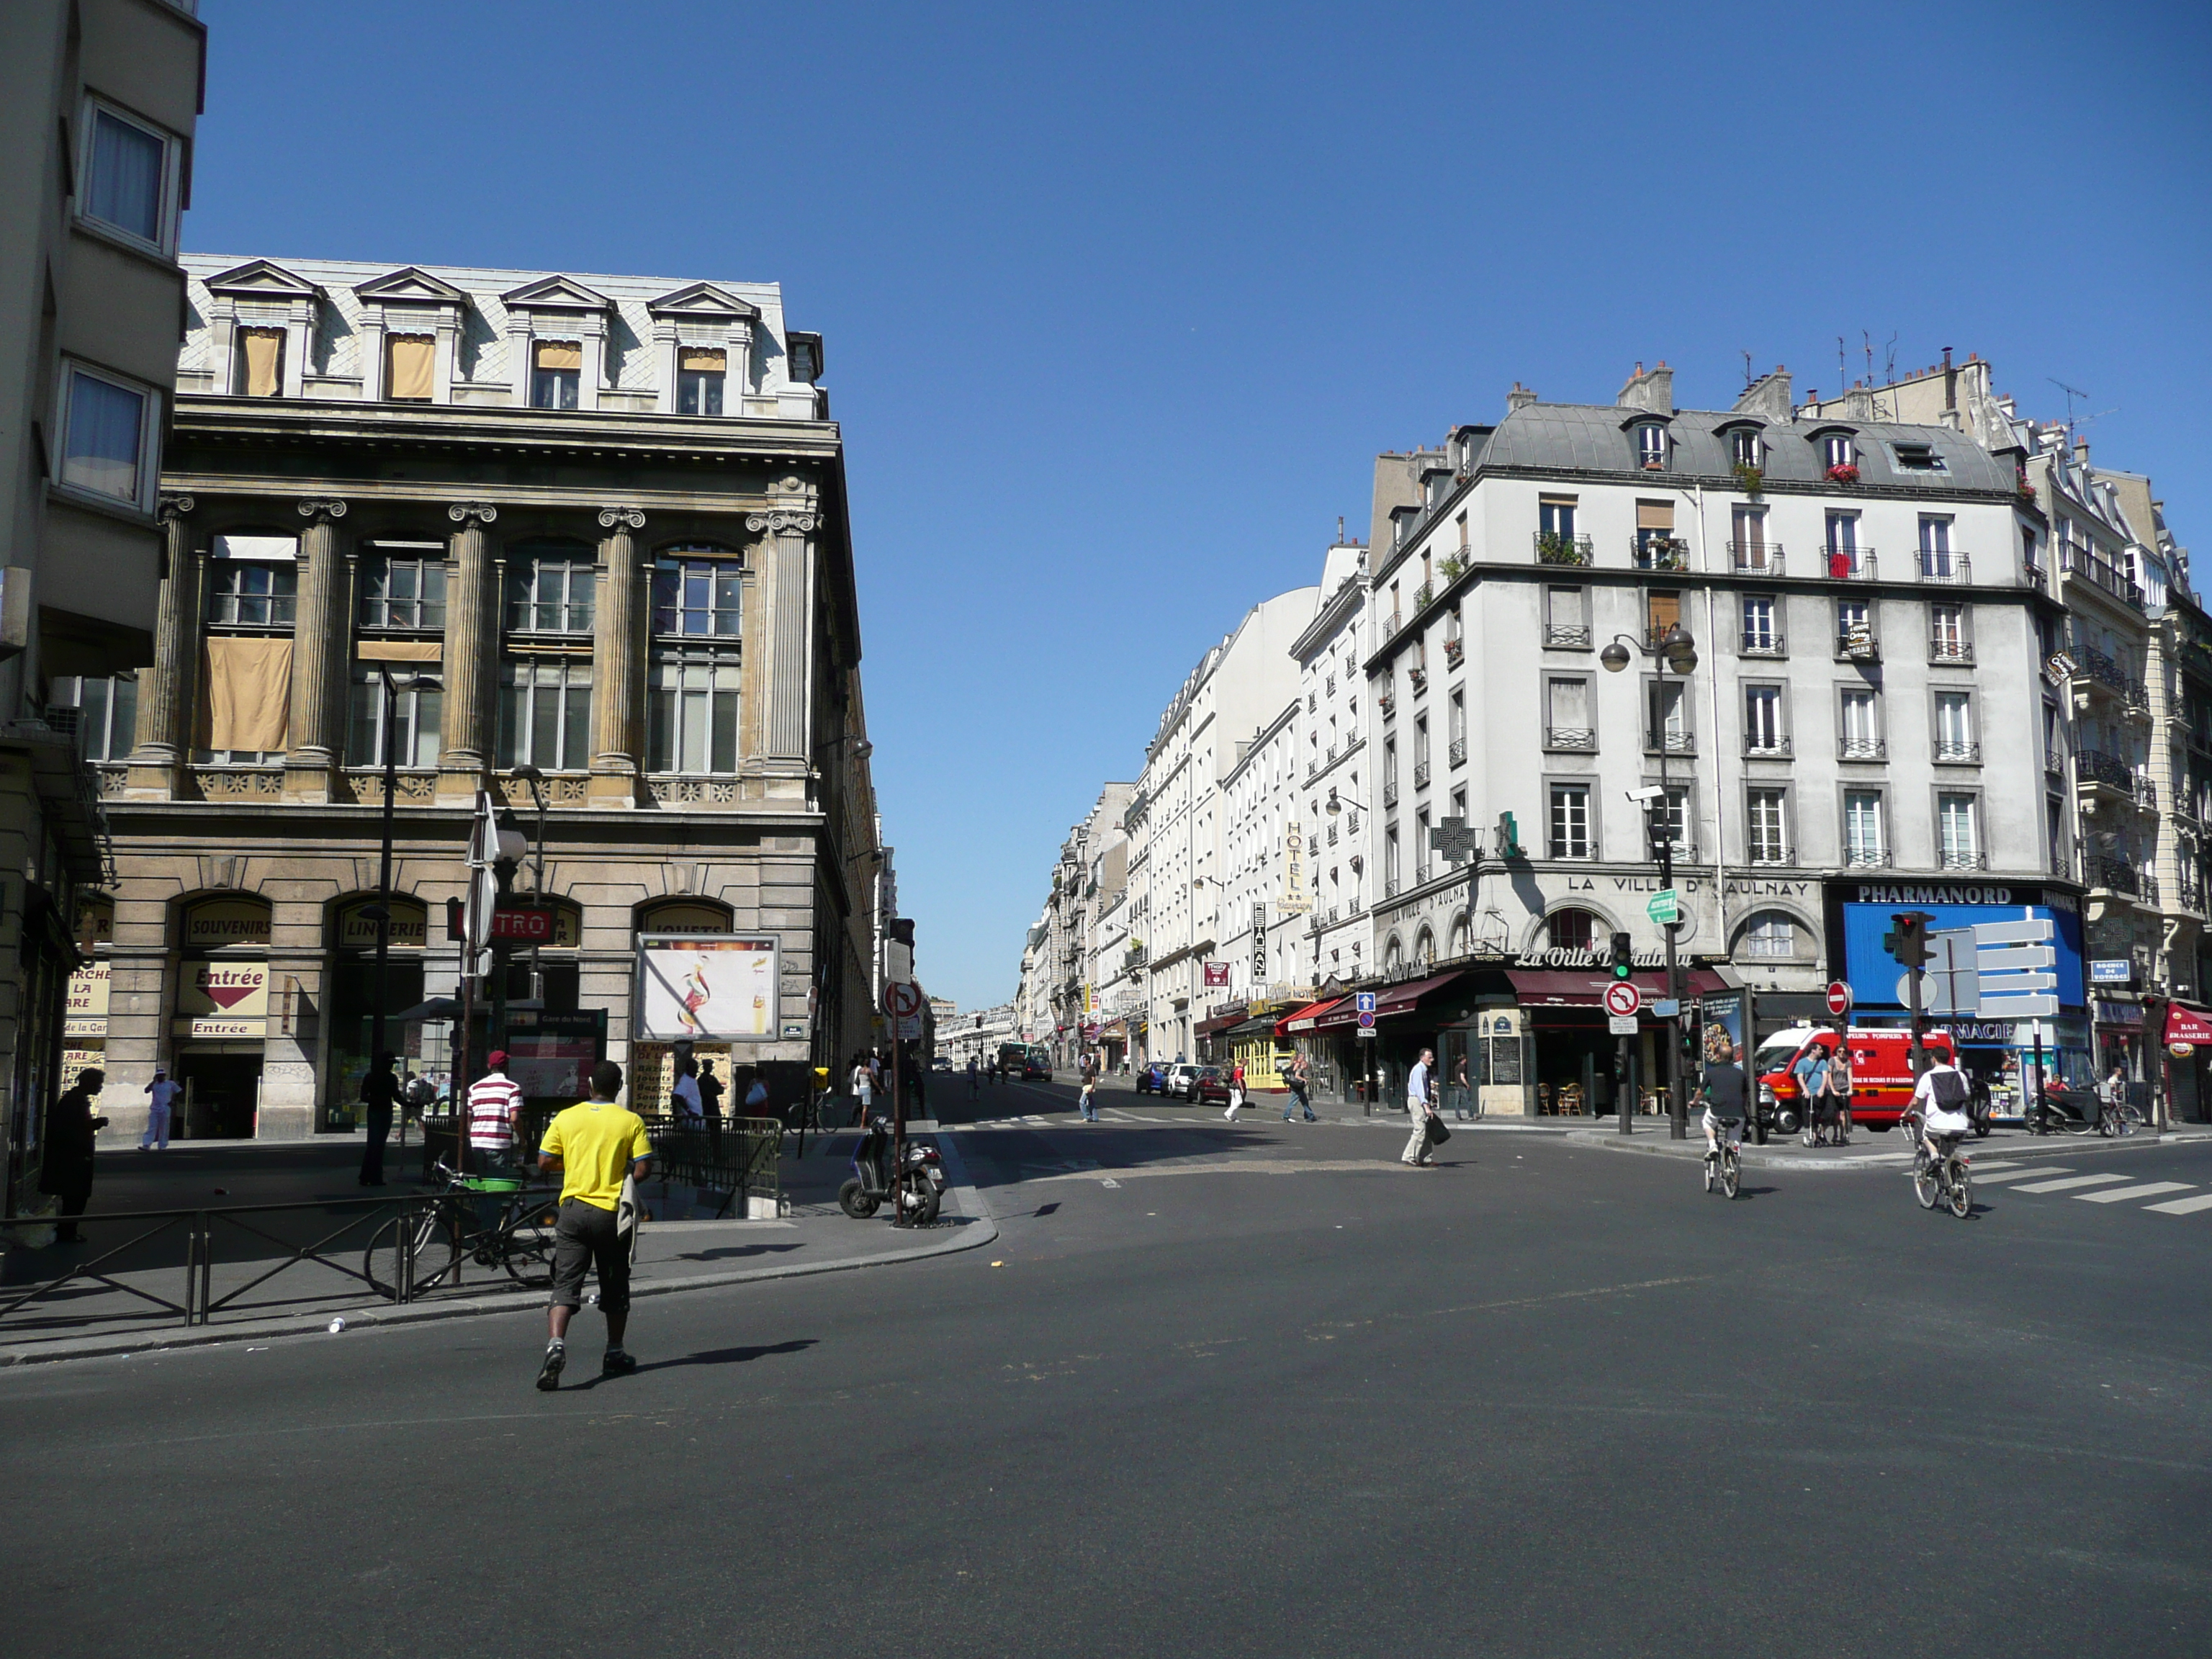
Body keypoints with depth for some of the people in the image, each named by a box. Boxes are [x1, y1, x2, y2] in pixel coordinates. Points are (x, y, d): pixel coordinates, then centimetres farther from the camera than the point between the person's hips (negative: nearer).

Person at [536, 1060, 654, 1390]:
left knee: (566, 1284, -1)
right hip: (611, 1212, -1)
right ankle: (615, 1355, 25)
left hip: (574, 1208, 1)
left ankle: (556, 1344, -24)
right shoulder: (631, 1121, -4)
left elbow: (545, 1162, 2)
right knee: (615, 1286, 14)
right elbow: (643, 1169, -8)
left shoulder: (566, 1118, 1)